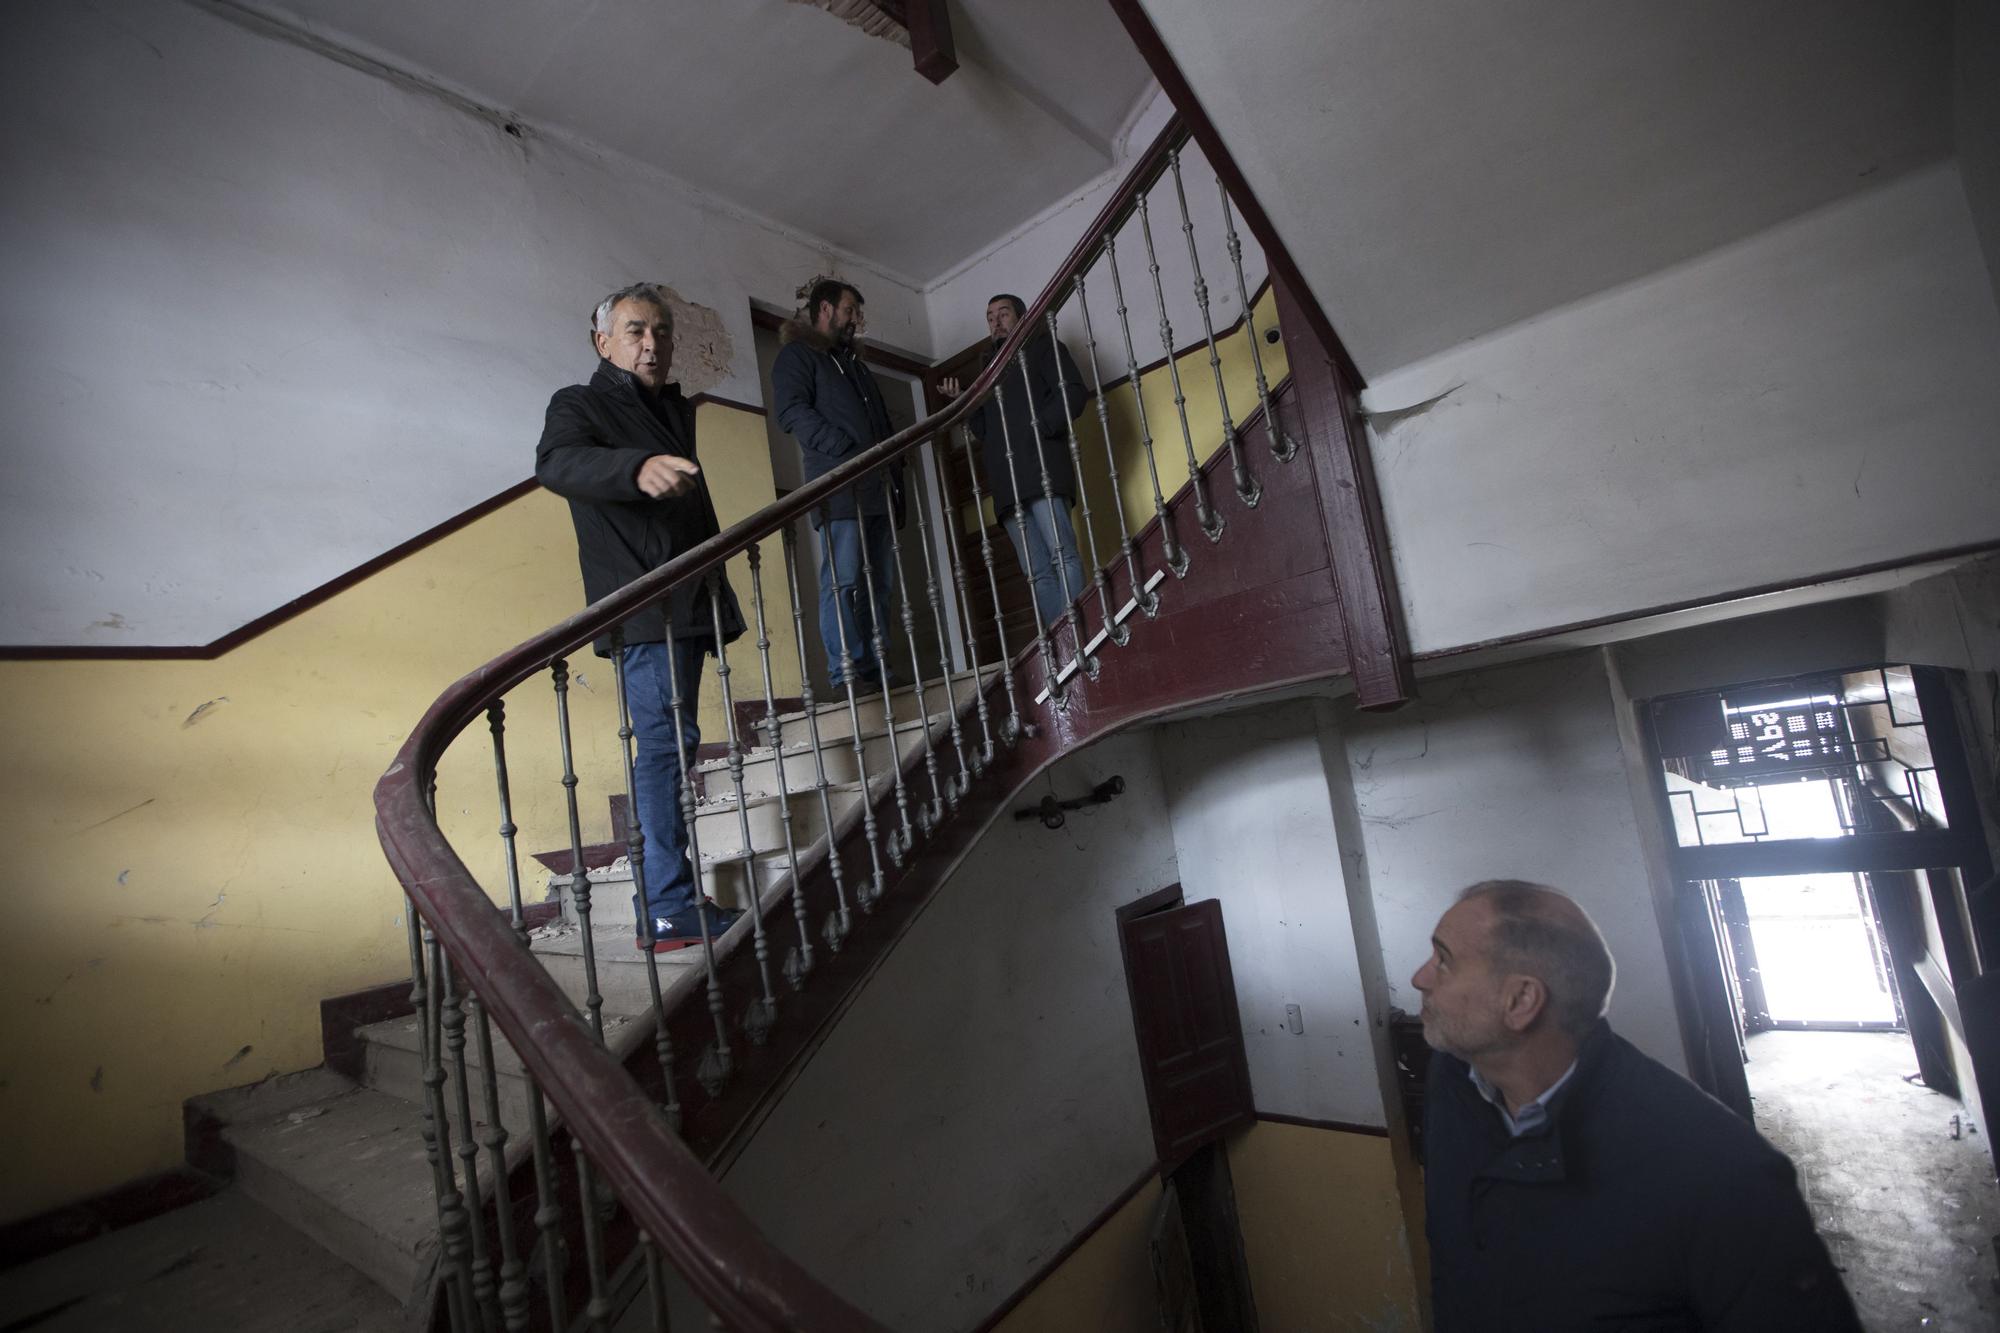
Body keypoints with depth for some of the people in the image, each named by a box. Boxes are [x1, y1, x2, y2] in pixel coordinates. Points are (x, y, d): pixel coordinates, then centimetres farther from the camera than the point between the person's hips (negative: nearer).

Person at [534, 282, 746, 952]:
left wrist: (719, 591, 23)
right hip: (642, 606, -8)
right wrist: (639, 468, -42)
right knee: (666, 740, -13)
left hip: (688, 603, 8)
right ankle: (668, 910, -10)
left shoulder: (674, 409, 23)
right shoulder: (580, 405, -1)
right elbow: (556, 462, -23)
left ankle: (666, 899, 21)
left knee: (666, 745, 11)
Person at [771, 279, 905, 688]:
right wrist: (851, 451, -18)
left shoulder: (853, 363, 32)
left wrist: (893, 470, 15)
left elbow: (882, 423, 31)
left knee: (879, 583, 3)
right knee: (843, 581, -13)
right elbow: (793, 412, -9)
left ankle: (875, 672, 7)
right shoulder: (797, 355, 8)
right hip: (839, 487, -8)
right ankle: (845, 673, -13)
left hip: (877, 489, 8)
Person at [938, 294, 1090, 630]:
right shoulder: (989, 367, 33)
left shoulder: (1041, 345, 17)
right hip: (1006, 480, 5)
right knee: (1038, 573, -4)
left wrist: (1039, 428, -11)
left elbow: (1074, 391, 1)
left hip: (1040, 462, -5)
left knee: (1062, 556, -18)